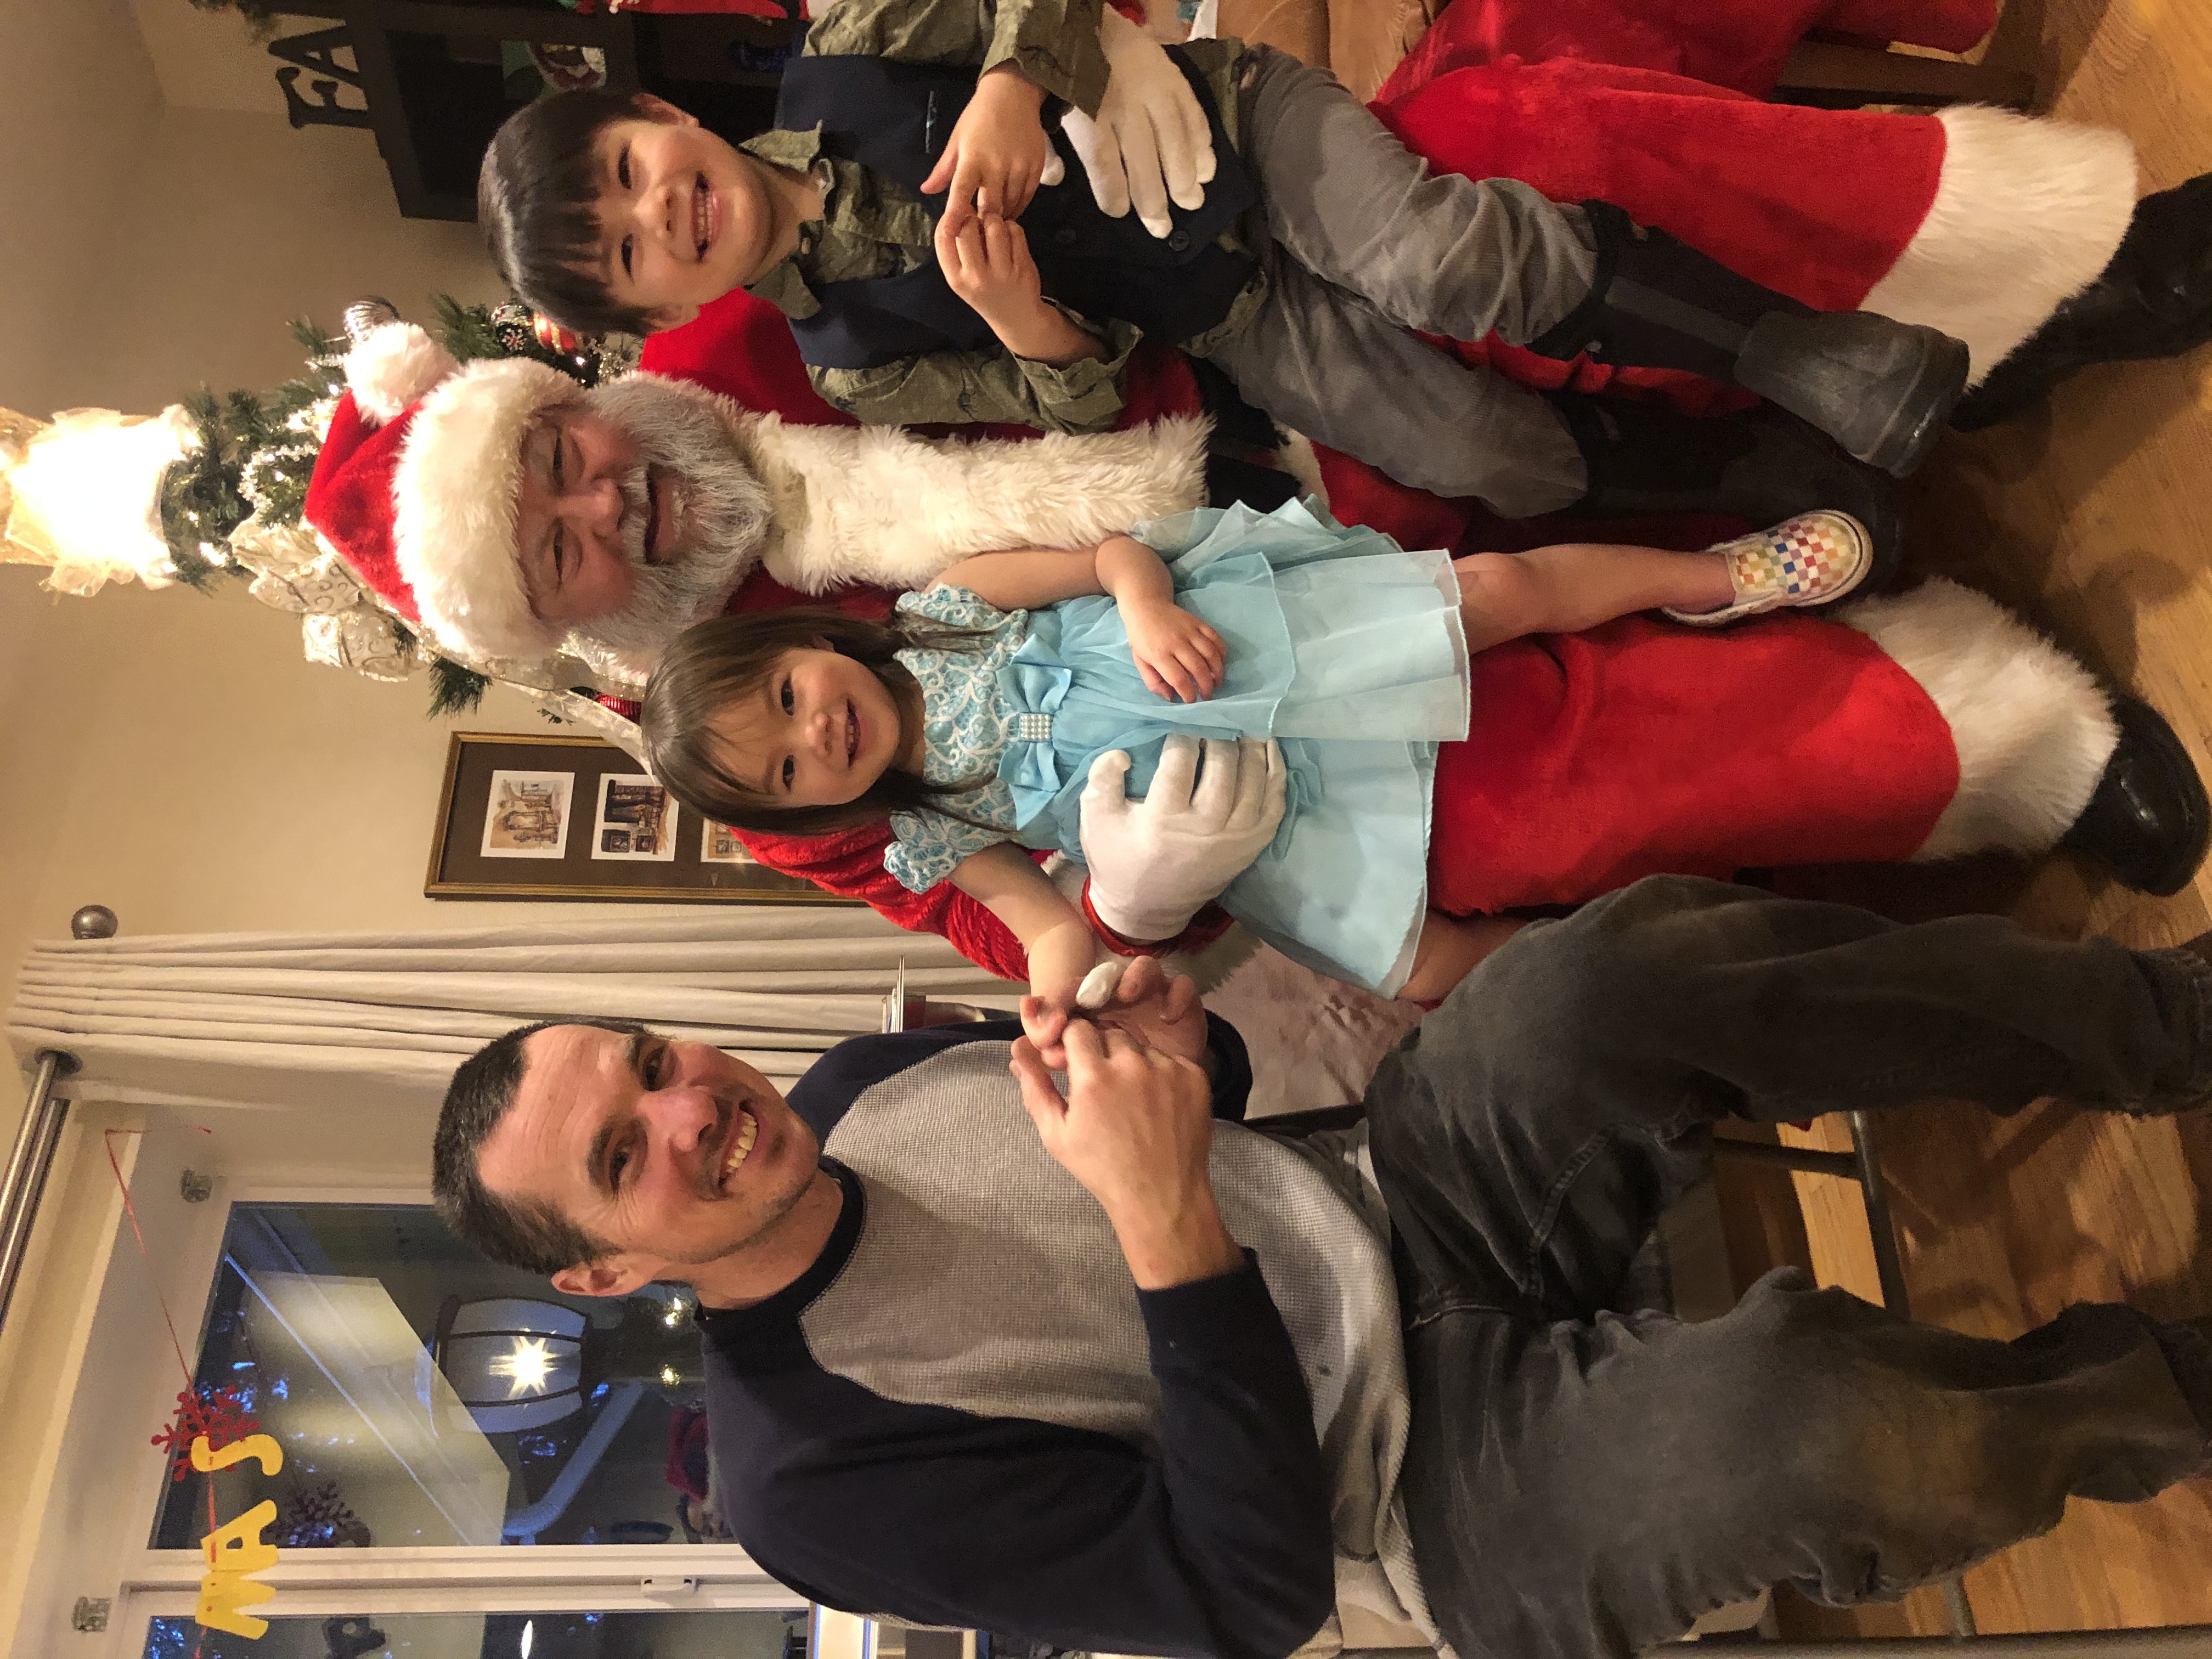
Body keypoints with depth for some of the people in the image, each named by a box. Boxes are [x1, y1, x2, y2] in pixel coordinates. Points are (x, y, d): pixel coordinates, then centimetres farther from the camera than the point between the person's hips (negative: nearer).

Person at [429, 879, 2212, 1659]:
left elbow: (1215, 1086, 11)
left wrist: (1157, 1042, -14)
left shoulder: (856, 1086, 2)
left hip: (1393, 1203, 6)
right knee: (1801, 1398, -34)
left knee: (1610, 974, -23)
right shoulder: (807, 1476, -17)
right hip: (1441, 1484, -5)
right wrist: (1169, 1233, -32)